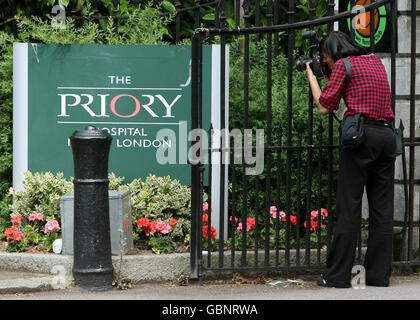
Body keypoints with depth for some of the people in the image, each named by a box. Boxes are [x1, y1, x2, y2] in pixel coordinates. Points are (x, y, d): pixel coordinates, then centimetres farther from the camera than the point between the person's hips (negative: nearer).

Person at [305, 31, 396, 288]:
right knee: (382, 208, 6)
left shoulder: (343, 64, 1)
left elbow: (324, 107, 3)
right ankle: (379, 274, 8)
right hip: (387, 135, 6)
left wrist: (311, 74, 16)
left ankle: (338, 275, -2)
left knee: (349, 207, -4)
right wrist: (322, 71, 32)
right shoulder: (376, 62, 20)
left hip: (361, 134, -6)